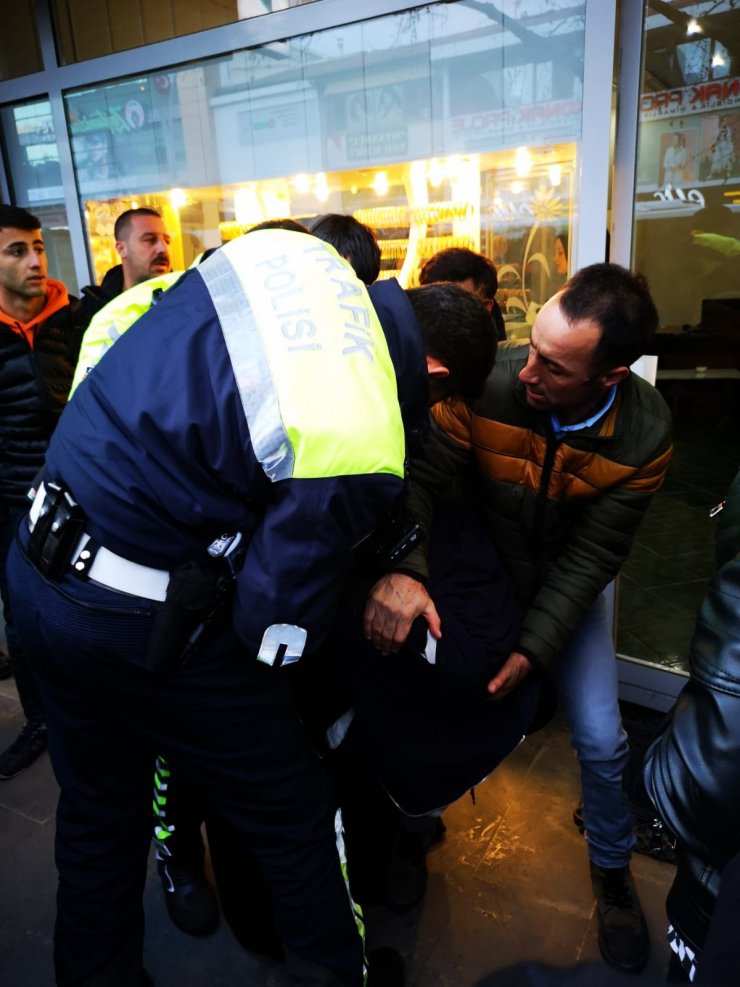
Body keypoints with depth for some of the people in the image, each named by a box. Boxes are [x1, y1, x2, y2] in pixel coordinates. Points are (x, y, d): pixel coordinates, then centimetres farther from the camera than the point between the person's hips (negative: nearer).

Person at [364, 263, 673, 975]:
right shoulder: (486, 385, -28)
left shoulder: (643, 433, -23)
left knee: (601, 741, -4)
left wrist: (532, 648, -25)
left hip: (564, 590, 1)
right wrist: (401, 568, -45)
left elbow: (591, 555, -20)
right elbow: (417, 476, -27)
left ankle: (611, 870, 29)